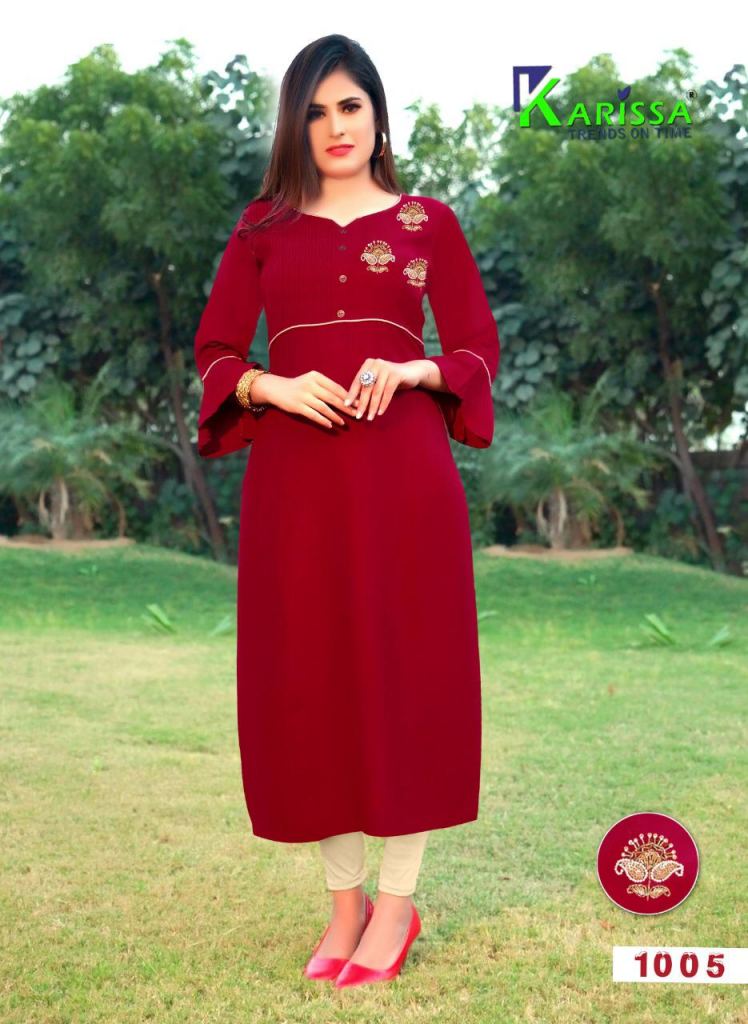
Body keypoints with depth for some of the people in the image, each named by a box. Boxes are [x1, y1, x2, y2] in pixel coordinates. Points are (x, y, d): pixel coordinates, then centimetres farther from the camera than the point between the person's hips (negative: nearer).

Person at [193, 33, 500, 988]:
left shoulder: (427, 221, 8)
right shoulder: (264, 226, 12)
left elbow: (480, 349, 7)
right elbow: (215, 350, 10)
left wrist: (412, 370, -12)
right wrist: (273, 386, -10)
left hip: (402, 472, -1)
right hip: (295, 475, 2)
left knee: (403, 668, -1)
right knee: (307, 677, 2)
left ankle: (397, 900, 12)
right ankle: (344, 899, 16)